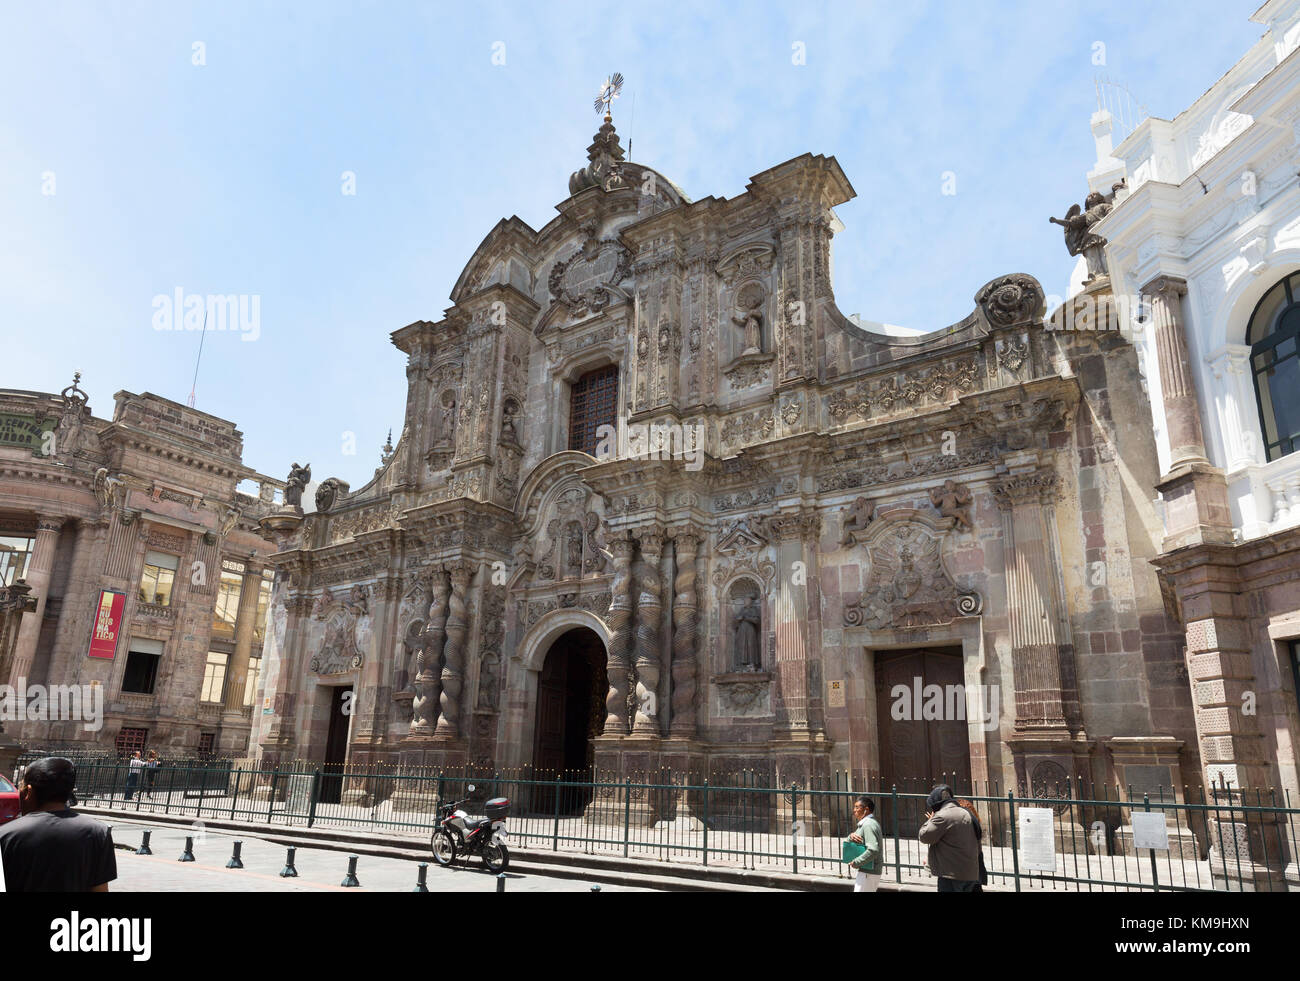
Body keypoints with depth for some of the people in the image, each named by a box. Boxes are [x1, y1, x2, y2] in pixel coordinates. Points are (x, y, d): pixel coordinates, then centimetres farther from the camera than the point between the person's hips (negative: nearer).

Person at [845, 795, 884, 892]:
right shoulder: (864, 823, 16)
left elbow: (873, 850, -28)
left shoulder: (869, 824, -17)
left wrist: (856, 862, -20)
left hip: (868, 872, -10)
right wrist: (851, 836, -7)